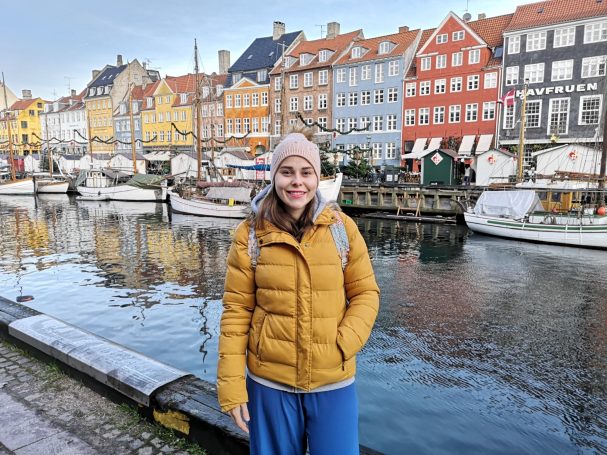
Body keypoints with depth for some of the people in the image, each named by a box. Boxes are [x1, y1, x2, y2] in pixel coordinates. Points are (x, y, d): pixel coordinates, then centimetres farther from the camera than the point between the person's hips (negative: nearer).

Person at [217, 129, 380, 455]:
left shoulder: (342, 227, -5)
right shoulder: (250, 234, -7)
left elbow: (365, 293, 0)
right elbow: (237, 309, -5)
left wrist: (343, 345, -13)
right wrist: (231, 385, -6)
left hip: (333, 381, 1)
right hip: (269, 381, 0)